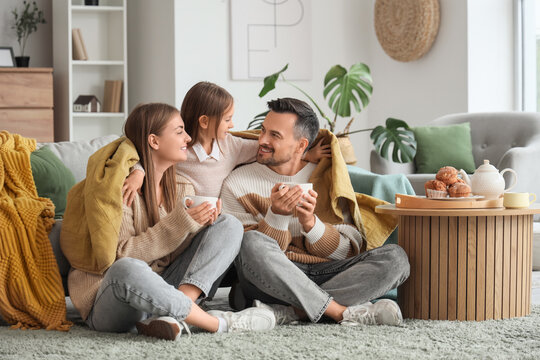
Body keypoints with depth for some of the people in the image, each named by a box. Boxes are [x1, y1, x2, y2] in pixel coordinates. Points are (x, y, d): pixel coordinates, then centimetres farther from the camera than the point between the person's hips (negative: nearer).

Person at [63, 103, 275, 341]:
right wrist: (181, 223, -23)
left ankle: (172, 315, -27)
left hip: (161, 290, 7)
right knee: (128, 270, -42)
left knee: (229, 225, -4)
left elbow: (174, 254, 5)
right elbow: (121, 256, -19)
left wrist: (200, 224, -14)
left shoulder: (181, 187, 10)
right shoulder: (119, 187, -11)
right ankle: (218, 323, -26)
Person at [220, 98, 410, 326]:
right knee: (252, 243, -35)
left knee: (395, 257, -23)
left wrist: (310, 223, -13)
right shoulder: (238, 184, 5)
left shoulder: (328, 179, 10)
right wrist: (276, 215, -18)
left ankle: (288, 311, -31)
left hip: (328, 275, 2)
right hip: (274, 280, -2)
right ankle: (342, 312, -30)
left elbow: (349, 251, 5)